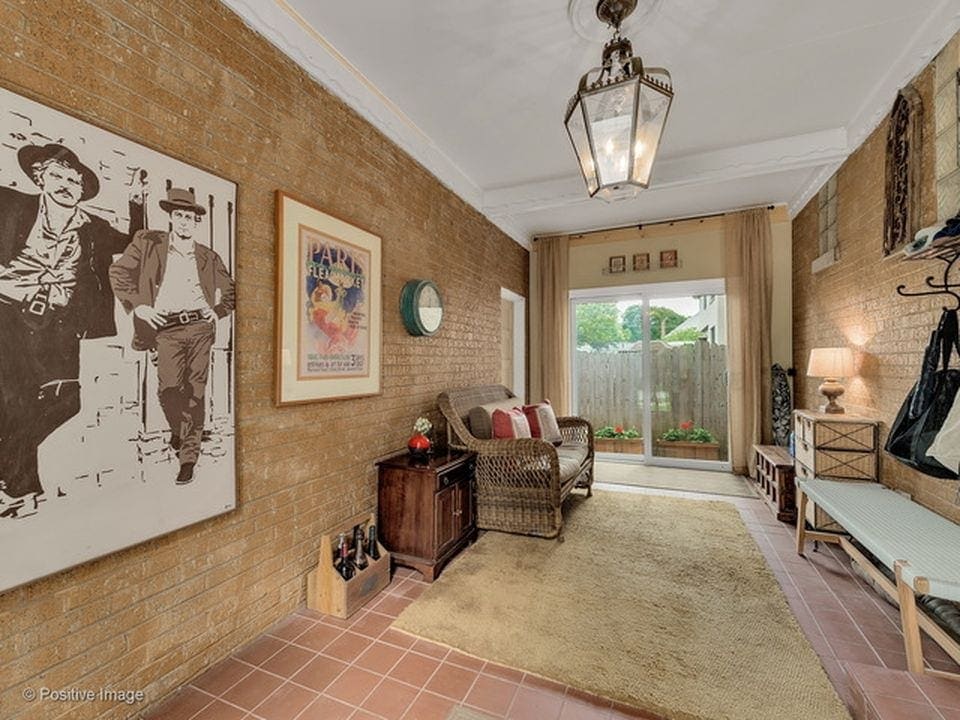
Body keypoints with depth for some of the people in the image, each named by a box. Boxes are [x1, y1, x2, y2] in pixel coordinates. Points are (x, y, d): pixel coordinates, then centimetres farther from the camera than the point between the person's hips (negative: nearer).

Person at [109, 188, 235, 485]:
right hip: (167, 329, 0)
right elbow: (118, 272, 10)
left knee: (195, 393, -1)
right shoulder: (148, 242, 10)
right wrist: (138, 306, -2)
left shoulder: (208, 257, 14)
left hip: (200, 327, 1)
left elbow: (231, 290, 22)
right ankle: (178, 429, 23)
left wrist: (219, 312, 6)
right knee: (168, 389, -10)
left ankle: (188, 457, 7)